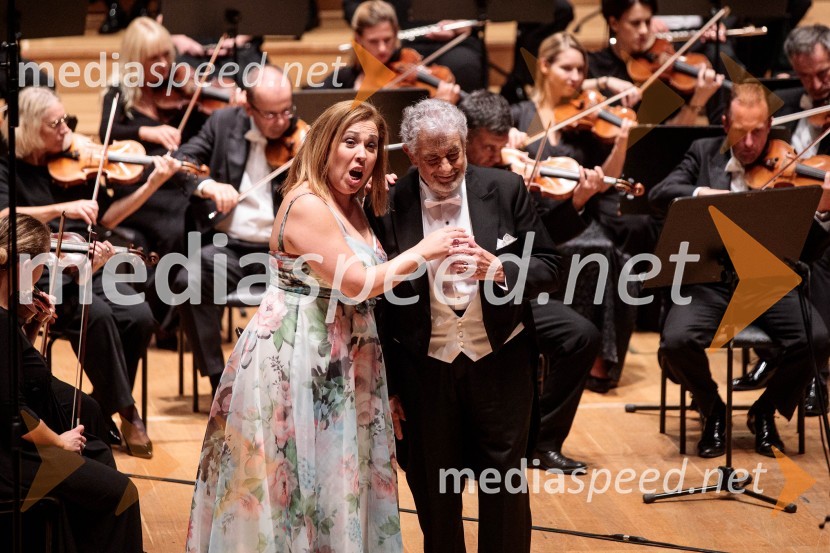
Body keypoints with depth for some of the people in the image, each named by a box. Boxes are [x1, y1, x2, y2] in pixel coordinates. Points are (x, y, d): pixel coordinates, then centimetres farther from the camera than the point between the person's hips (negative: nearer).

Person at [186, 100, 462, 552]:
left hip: (340, 359, 9)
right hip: (296, 357, -9)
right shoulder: (306, 206, -17)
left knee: (336, 477, 12)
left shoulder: (351, 208, 12)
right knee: (296, 479, -1)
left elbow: (366, 281, 10)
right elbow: (357, 284, -19)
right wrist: (423, 251, -14)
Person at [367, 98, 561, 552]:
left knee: (505, 496, 6)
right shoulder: (389, 206, -7)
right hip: (424, 370, 0)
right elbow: (378, 301, -2)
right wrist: (387, 386, 0)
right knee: (434, 498, 11)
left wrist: (499, 271, -24)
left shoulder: (505, 190, -4)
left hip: (498, 362, 0)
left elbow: (547, 269, -3)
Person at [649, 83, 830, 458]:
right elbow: (659, 195, -5)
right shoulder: (704, 154, 10)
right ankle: (713, 411, 4)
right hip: (709, 282, 0)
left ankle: (765, 412, 4)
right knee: (676, 342, -29)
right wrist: (702, 193, -23)